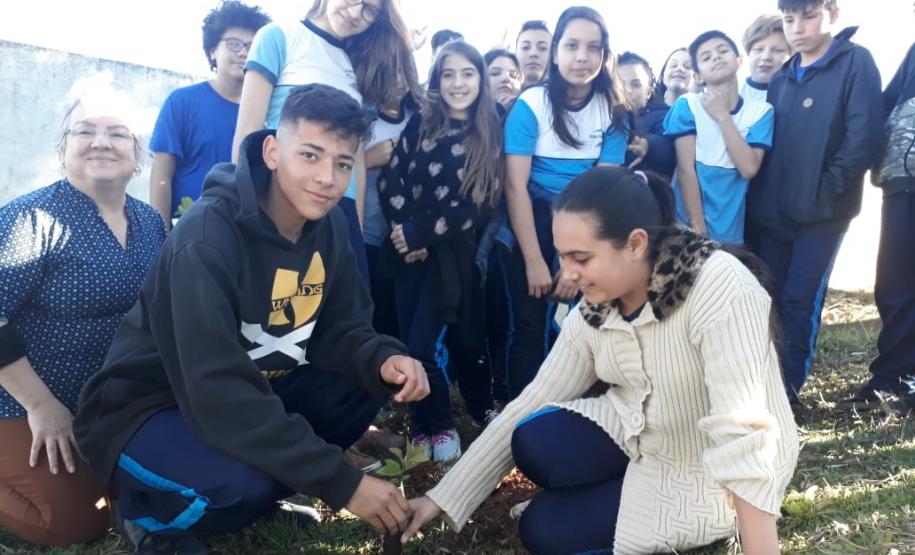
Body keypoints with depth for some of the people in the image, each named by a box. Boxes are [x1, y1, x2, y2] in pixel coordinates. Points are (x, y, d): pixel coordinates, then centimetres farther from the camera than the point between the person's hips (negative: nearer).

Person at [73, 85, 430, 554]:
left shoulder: (328, 224, -7)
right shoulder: (206, 238, -30)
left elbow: (339, 328, 0)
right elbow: (221, 396, -35)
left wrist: (383, 359, -25)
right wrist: (342, 483, -35)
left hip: (257, 389, 7)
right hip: (148, 408, -7)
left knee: (374, 382, -9)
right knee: (244, 483, -34)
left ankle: (265, 481, 6)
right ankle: (149, 513, 0)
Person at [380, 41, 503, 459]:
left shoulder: (491, 135, 0)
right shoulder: (420, 124, 5)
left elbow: (478, 207, -7)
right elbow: (390, 181, -1)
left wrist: (420, 234, -11)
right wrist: (404, 231, -13)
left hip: (456, 252, -2)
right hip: (410, 249, 2)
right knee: (413, 343, 0)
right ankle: (432, 424, 19)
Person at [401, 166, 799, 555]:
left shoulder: (720, 289, -30)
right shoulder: (592, 311, -9)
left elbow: (743, 438, -34)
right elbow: (531, 403, -7)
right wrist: (443, 497, -8)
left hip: (710, 477, -5)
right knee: (532, 443, -19)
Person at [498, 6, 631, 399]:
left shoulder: (614, 111, -3)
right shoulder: (531, 104, -10)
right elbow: (515, 185, -13)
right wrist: (534, 261, -17)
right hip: (534, 219, -2)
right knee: (529, 325, -5)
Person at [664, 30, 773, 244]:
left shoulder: (761, 111, 2)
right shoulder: (687, 105, -3)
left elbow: (749, 168, -11)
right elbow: (686, 170, -9)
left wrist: (722, 116, -11)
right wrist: (698, 229, -13)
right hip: (687, 227, -2)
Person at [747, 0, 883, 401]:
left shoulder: (855, 62, -4)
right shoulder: (781, 79, 14)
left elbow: (864, 137, -13)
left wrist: (825, 191, -14)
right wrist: (759, 198, 5)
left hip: (821, 211, -5)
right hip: (772, 211, 6)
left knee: (799, 301, 0)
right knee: (767, 299, 10)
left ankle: (789, 387, 12)